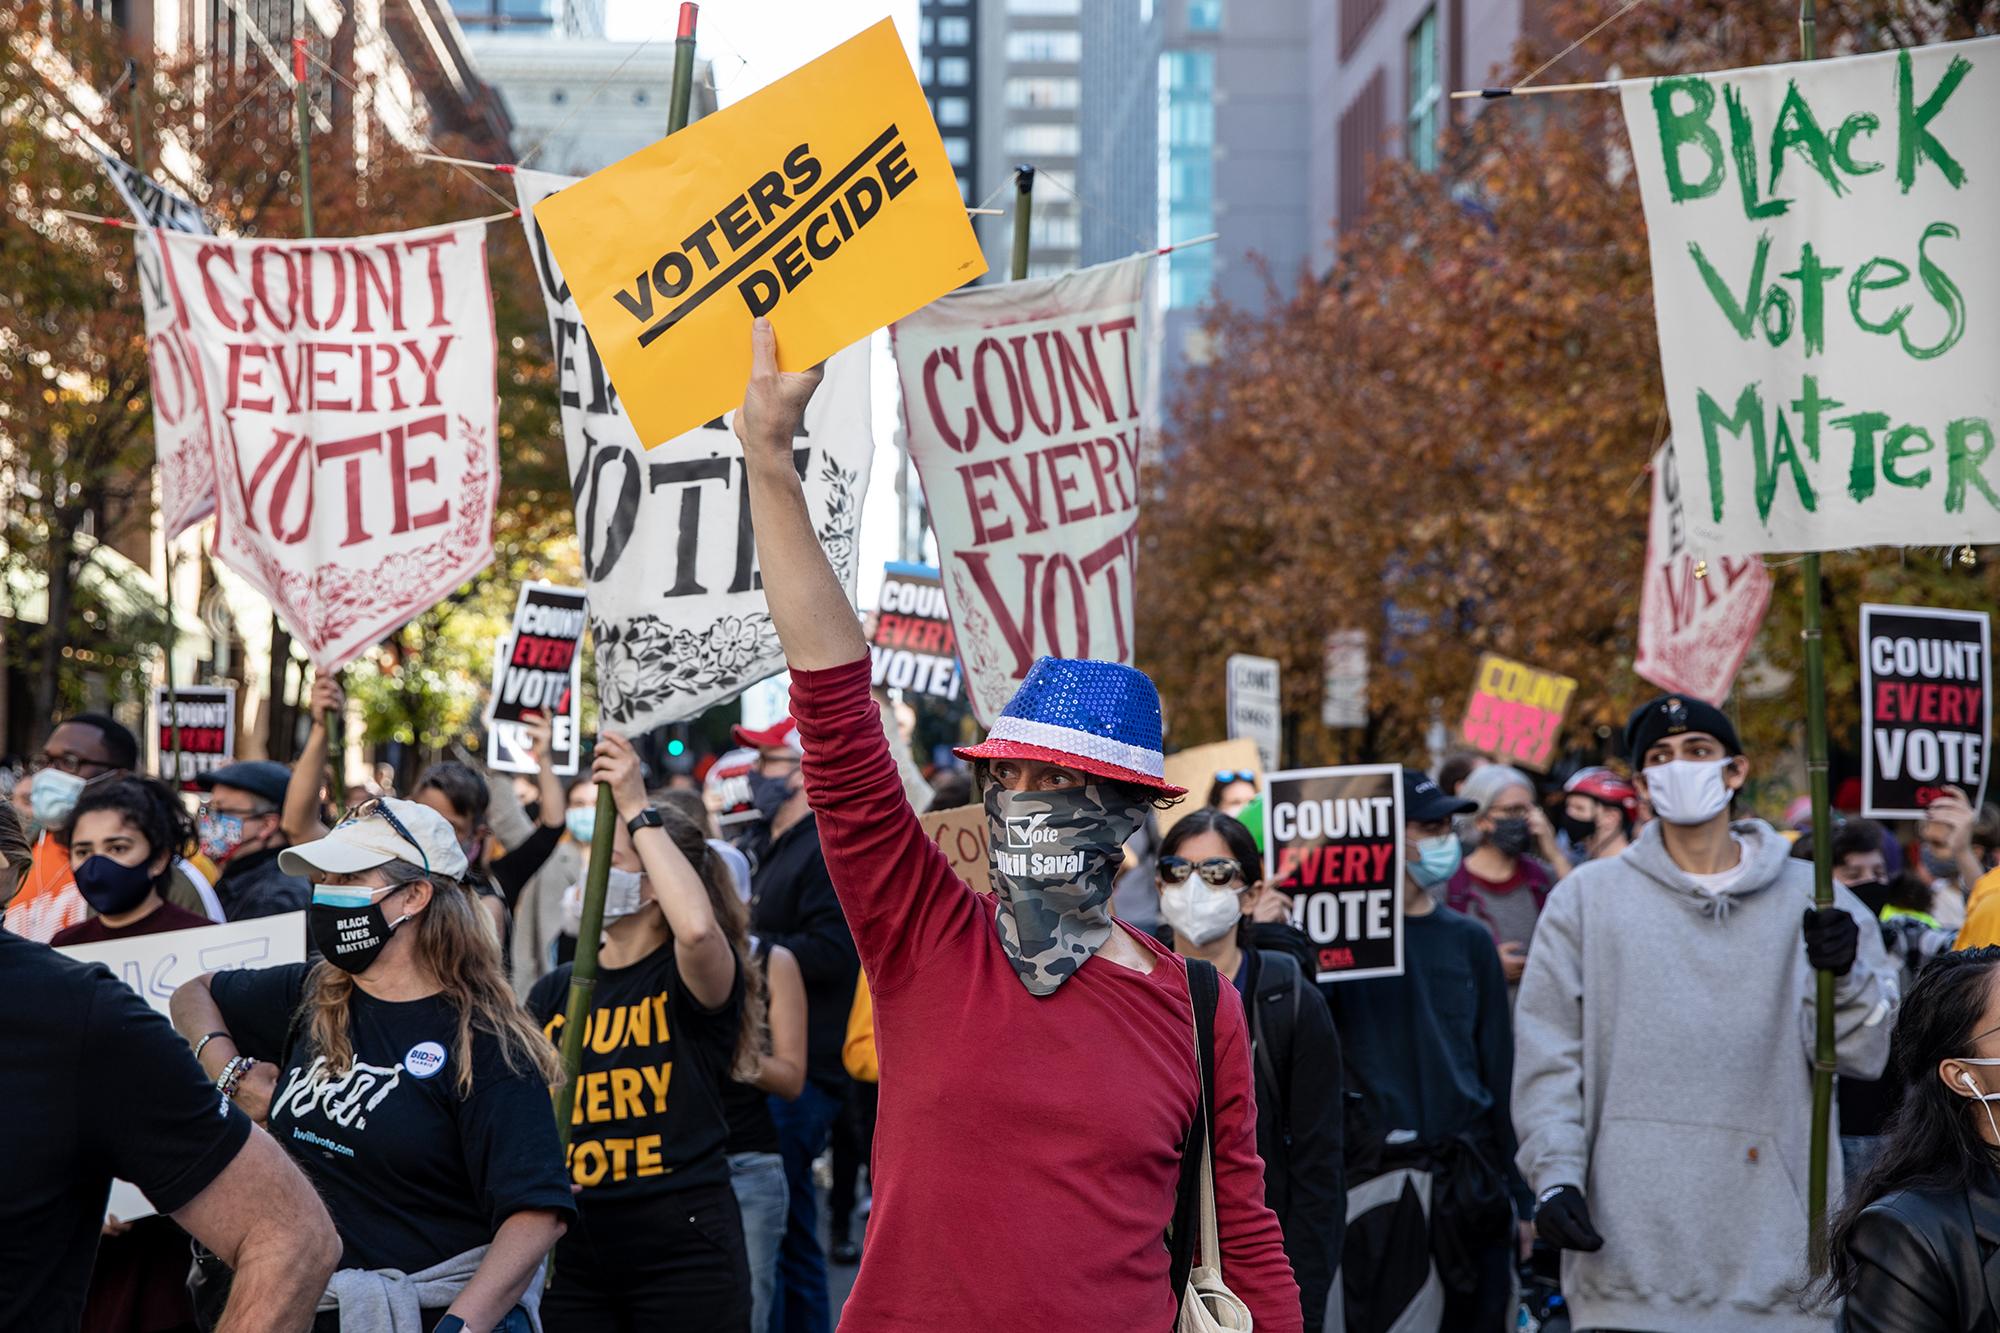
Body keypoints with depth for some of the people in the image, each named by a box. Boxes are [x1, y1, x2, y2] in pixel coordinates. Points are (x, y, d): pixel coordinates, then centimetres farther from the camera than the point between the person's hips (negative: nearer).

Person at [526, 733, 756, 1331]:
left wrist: (638, 811, -22)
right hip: (575, 1253, 5)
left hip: (682, 1252, -5)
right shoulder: (554, 992, 12)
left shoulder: (694, 980, -4)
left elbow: (697, 927, -28)